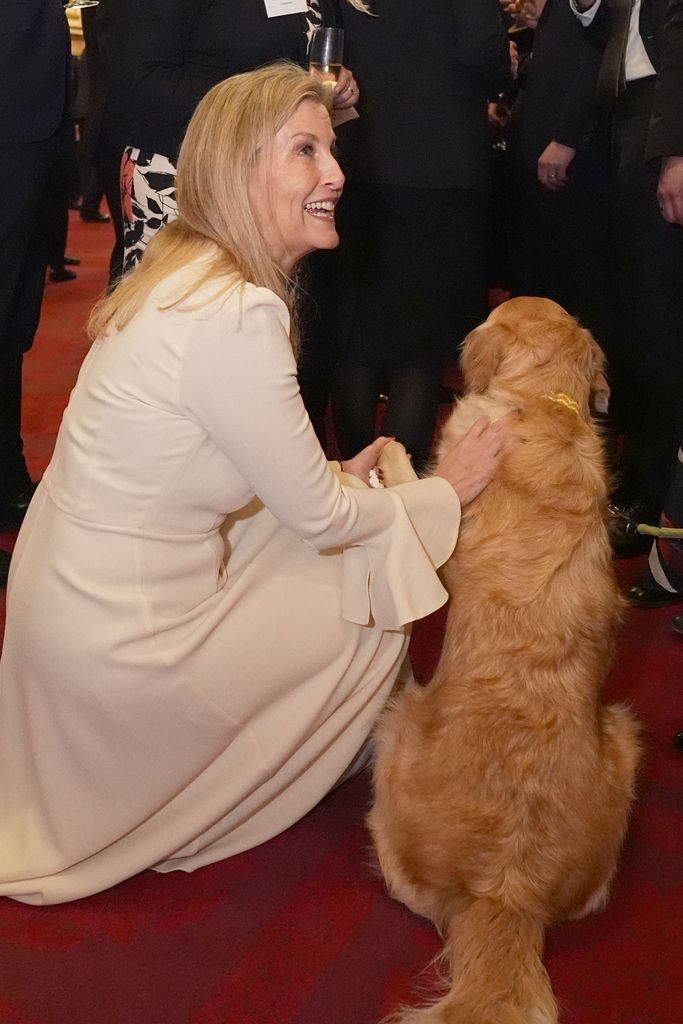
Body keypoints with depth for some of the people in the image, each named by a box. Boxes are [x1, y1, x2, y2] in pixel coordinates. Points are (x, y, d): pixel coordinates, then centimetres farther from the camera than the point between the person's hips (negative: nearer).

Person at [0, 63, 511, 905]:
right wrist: (444, 491, -1)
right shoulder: (236, 315, -27)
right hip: (121, 638, -9)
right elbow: (320, 517, -17)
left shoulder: (182, 270, 3)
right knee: (377, 613, 8)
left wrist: (331, 477, 8)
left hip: (70, 584, 9)